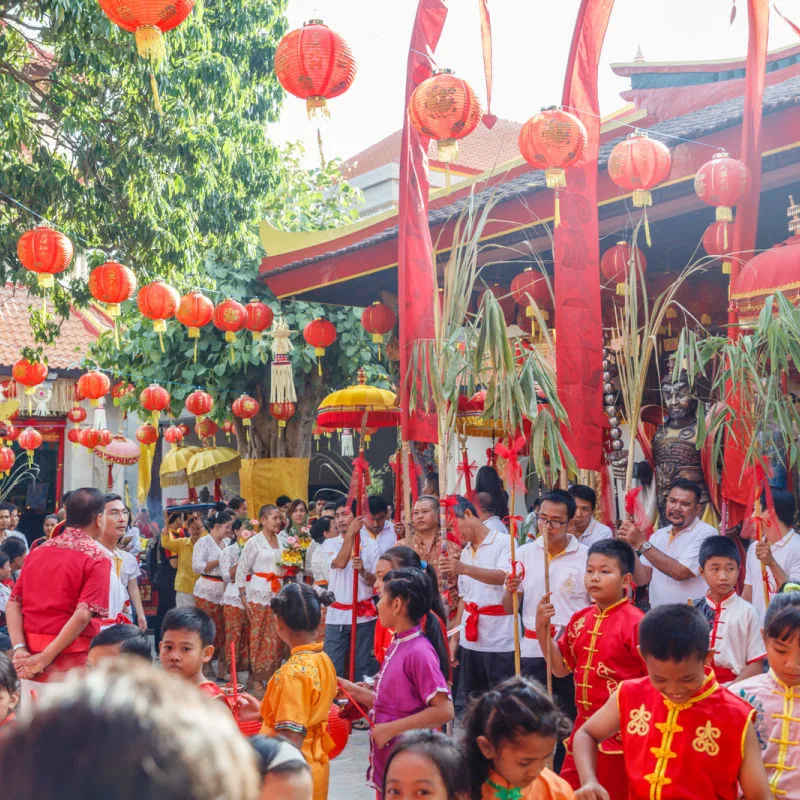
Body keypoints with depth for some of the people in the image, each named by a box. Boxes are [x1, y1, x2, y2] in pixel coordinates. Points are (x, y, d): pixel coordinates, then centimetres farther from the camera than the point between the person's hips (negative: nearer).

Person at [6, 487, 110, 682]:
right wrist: (44, 659, -17)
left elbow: (13, 605, 4)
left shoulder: (37, 552, 10)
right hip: (73, 658, -6)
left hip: (31, 656, 6)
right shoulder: (97, 558, -9)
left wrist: (20, 649, -5)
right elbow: (83, 615, -19)